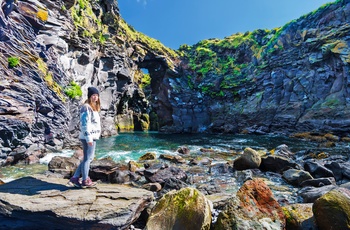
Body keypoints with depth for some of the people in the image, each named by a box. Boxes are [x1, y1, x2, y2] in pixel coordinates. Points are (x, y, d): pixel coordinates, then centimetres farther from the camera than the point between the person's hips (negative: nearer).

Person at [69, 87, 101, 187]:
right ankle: (85, 180, 14)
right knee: (87, 158, 1)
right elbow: (85, 123, -19)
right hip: (88, 137, -10)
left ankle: (75, 177, 23)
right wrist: (89, 138, -22)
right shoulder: (86, 107, -13)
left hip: (92, 136, 10)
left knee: (89, 158, 16)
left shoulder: (93, 107, 18)